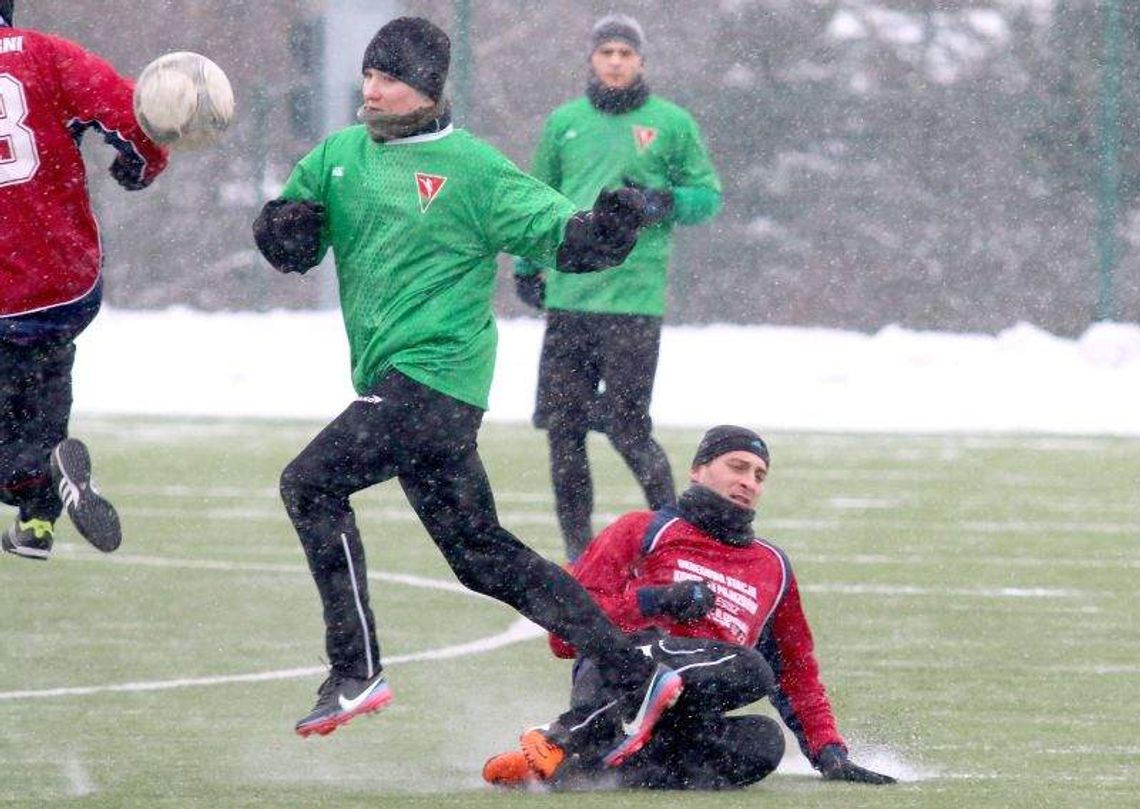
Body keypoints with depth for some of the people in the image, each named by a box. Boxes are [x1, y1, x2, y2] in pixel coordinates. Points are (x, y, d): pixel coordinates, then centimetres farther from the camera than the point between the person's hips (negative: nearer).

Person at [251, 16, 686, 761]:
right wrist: (286, 229, -6)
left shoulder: (471, 169, -6)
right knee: (480, 553, 10)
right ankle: (634, 678, 14)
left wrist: (602, 230, -30)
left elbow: (557, 233, -9)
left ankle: (356, 672, -14)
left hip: (436, 373, -8)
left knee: (312, 483, -19)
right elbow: (291, 245, 18)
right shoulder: (339, 157, 13)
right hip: (396, 384, 8)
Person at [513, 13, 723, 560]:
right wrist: (527, 264, 17)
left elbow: (708, 196, 7)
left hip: (632, 298, -4)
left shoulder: (671, 124, 4)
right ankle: (577, 551, 11)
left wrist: (664, 202, -11)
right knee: (561, 428, 2)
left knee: (627, 429, -8)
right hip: (567, 297, 4)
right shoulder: (564, 123, 13)